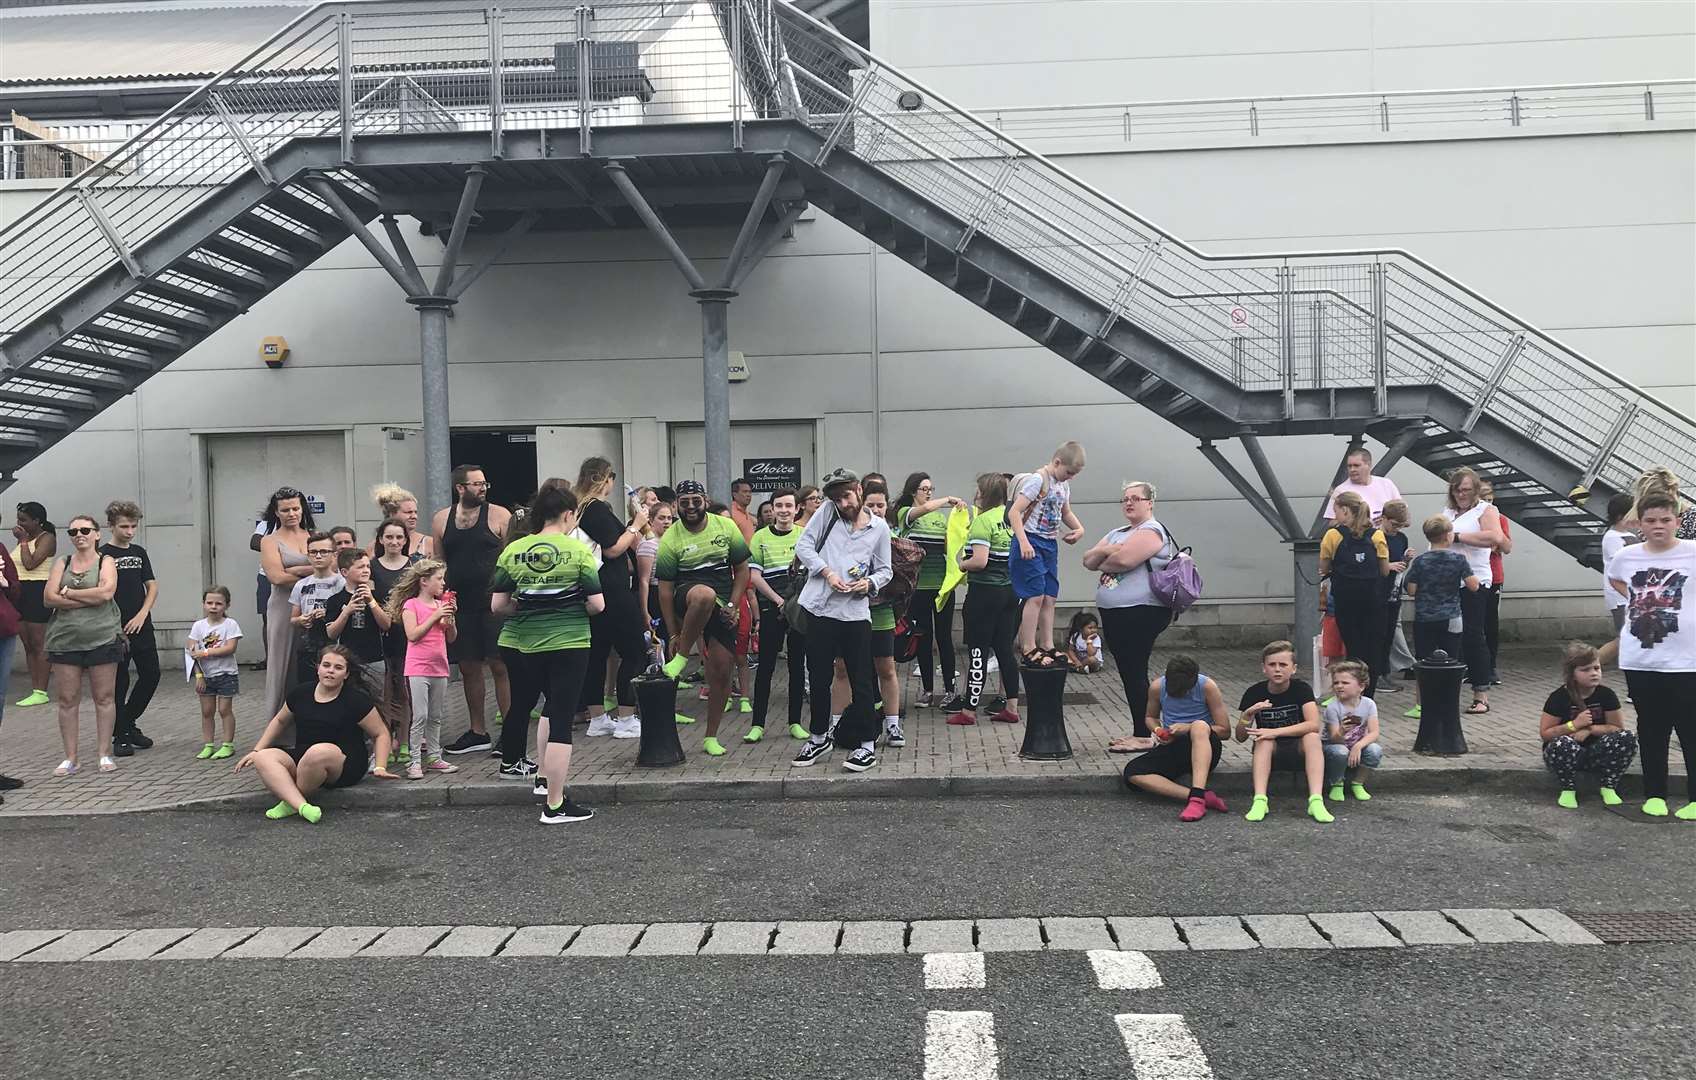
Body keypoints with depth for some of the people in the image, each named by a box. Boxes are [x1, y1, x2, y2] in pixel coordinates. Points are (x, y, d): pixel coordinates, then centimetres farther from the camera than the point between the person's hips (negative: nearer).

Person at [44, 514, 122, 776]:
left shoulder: (106, 562, 3)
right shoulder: (62, 563, 11)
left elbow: (106, 592, -15)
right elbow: (49, 598, -2)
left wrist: (67, 593, -7)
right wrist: (91, 599, -12)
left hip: (102, 639, -3)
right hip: (64, 639, 3)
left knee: (104, 698, 1)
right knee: (67, 700, 3)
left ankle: (105, 754, 9)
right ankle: (70, 758, 10)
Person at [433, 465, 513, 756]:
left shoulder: (499, 515, -2)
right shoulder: (441, 520, 9)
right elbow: (438, 563, 15)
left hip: (494, 602, -4)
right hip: (460, 605, 4)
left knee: (500, 666, -5)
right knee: (468, 667, 11)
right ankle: (478, 732, 23)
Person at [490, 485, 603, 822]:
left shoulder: (512, 551, 2)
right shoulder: (578, 551, -8)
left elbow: (498, 604, 1)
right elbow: (596, 604, -10)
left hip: (523, 644, 5)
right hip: (568, 645, -5)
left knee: (552, 707, 25)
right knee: (561, 718, 0)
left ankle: (546, 778, 30)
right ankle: (555, 804, 2)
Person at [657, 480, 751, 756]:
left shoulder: (726, 527, 1)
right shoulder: (670, 540, -6)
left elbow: (742, 569, 7)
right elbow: (665, 589, -5)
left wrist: (733, 606, -5)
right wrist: (674, 634, -6)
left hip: (722, 608, 3)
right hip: (687, 600, -3)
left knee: (721, 671, -1)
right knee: (705, 595, -40)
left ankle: (711, 737, 14)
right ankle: (681, 656, -22)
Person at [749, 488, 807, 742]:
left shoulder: (806, 536, 5)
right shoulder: (760, 537, 3)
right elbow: (755, 577, -2)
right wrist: (780, 600, -11)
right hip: (771, 609, -1)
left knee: (798, 665, 7)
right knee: (765, 666, 1)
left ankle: (795, 722, 16)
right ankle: (758, 724, 7)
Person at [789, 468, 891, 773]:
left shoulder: (879, 528, 4)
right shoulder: (826, 514, 4)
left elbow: (885, 570, 9)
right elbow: (803, 546, 0)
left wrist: (869, 583, -12)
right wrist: (827, 572, -12)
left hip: (855, 613, -1)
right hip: (819, 609, 1)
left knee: (861, 681, 1)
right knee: (818, 678, 12)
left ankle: (867, 745, 12)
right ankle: (820, 737, 29)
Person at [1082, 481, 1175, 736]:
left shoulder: (1151, 531, -8)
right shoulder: (1117, 533, 21)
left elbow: (1123, 560, -22)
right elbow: (1087, 560, 13)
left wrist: (1102, 564, -2)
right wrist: (1104, 550, -7)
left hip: (1140, 613, -9)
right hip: (1114, 613, 9)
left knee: (1135, 672, -5)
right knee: (1128, 673, 12)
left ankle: (1143, 735, 2)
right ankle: (1139, 732, 19)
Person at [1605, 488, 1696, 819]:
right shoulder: (1627, 556, 3)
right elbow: (1615, 579, 24)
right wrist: (1637, 601, 8)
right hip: (1639, 660, 3)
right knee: (1651, 729, 13)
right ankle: (1654, 794, 23)